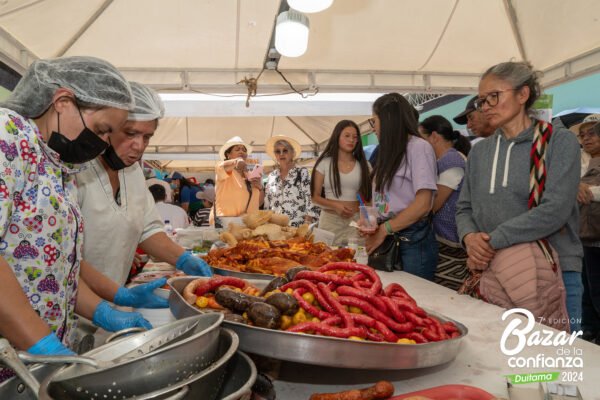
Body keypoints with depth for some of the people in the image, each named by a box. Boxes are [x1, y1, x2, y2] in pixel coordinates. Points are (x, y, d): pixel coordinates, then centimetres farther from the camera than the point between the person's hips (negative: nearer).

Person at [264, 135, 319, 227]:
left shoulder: (302, 173, -2)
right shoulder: (271, 176, 10)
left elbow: (311, 201, -7)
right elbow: (267, 206, 15)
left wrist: (306, 225, -14)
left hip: (298, 226, -3)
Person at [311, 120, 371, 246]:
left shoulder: (363, 165, 6)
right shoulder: (324, 163, 1)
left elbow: (368, 197, 10)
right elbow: (315, 197, 1)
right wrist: (335, 205, -15)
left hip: (356, 221, 1)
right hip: (330, 220, -1)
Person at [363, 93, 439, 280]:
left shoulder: (419, 147, -8)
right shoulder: (390, 151, 15)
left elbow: (423, 204, -17)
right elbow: (384, 198, 12)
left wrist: (384, 230, -14)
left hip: (413, 241, -7)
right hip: (387, 240, 7)